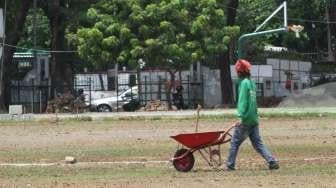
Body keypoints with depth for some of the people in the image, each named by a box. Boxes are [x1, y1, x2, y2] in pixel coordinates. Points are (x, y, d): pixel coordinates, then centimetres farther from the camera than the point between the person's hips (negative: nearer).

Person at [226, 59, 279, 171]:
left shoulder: (244, 83, -11)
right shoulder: (251, 83, 15)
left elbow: (243, 101, -18)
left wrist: (241, 116, -20)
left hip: (245, 120, -8)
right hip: (254, 119, 8)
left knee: (235, 142, 2)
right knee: (257, 143, 8)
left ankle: (230, 165, 6)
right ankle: (272, 162, -2)